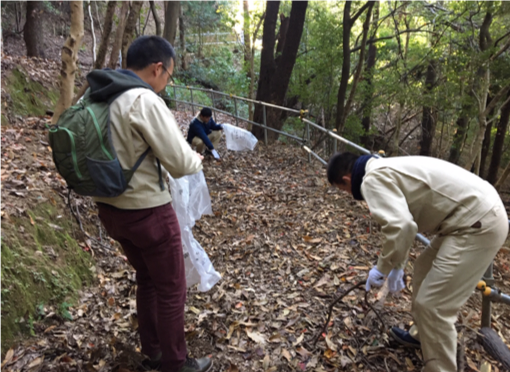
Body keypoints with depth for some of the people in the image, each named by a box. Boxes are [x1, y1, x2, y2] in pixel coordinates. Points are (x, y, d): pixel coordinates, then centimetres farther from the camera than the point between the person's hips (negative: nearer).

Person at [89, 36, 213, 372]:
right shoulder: (144, 101, -21)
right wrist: (197, 159, 2)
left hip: (111, 208, 9)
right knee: (172, 290, 11)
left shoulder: (96, 99, 5)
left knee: (147, 280, 25)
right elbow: (180, 164, -20)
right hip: (147, 212, -8)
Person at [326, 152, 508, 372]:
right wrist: (397, 266, 29)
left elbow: (400, 227, -27)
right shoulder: (384, 171, 17)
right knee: (424, 270, 26)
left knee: (432, 305, -6)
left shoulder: (373, 179, -15)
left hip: (478, 224, -11)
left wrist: (382, 268, -10)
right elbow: (401, 221, 26)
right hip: (479, 214, 11)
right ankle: (423, 336, 44)